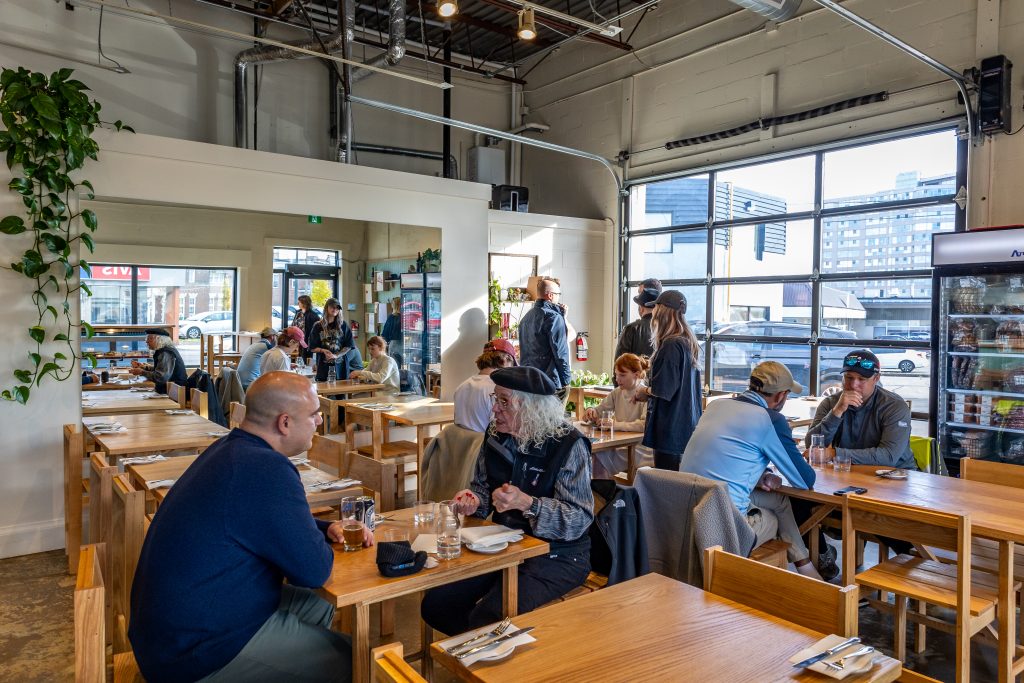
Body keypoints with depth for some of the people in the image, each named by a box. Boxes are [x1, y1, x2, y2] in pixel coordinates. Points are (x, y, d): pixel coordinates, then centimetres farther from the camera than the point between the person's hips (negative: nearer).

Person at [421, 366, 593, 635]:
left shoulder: (568, 446, -17)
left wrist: (526, 503, -34)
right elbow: (483, 487, 15)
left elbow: (579, 520, -20)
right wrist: (473, 500, -10)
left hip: (556, 555, -6)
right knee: (436, 605, -6)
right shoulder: (496, 436, 2)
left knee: (487, 620, -25)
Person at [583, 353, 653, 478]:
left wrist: (615, 424, -28)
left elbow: (645, 425, -27)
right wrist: (592, 411, -10)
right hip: (621, 443, 6)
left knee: (601, 454, -24)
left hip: (641, 449, -6)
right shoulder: (617, 392, 7)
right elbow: (600, 410, 14)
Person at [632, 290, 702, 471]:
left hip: (670, 427, -9)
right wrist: (649, 391, 17)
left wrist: (644, 392, 0)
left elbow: (663, 389, -19)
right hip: (687, 425, 9)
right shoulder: (688, 343, 12)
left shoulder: (671, 345, -17)